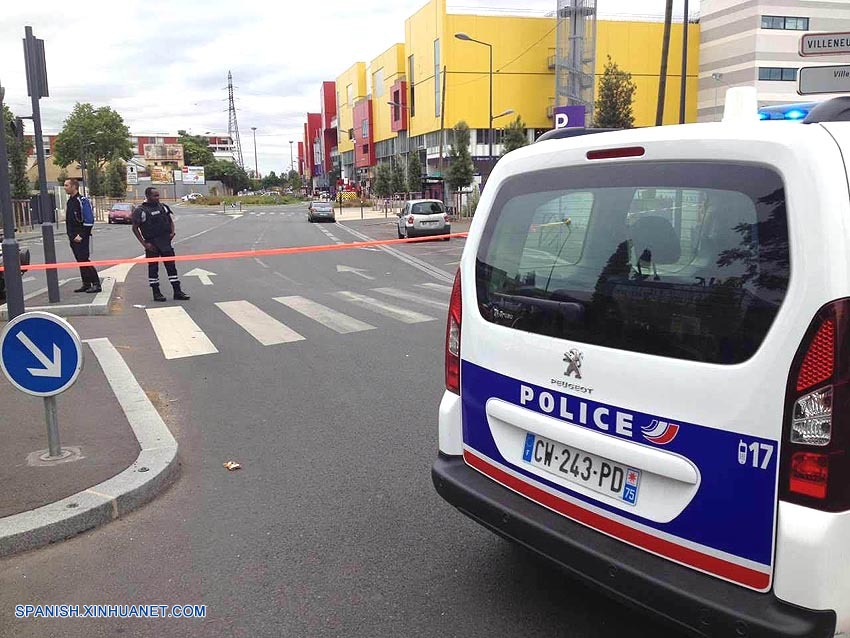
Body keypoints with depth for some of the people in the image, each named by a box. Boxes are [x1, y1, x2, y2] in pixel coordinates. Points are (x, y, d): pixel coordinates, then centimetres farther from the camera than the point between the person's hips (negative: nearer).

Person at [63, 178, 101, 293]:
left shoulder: (81, 201, -13)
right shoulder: (69, 202, 15)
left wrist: (81, 235, -19)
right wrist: (71, 235, 14)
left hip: (81, 238, -9)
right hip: (73, 238, 9)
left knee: (84, 260, -10)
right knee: (80, 261, 10)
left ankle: (96, 284, -6)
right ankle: (86, 284, 15)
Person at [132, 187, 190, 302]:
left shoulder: (163, 207, 10)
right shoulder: (141, 211, -7)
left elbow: (170, 220, 22)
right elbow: (135, 228, -6)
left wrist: (172, 232, 3)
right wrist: (144, 244, -11)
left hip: (165, 241, 5)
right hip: (152, 244, -5)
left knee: (171, 266, 5)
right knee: (153, 268, 4)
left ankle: (177, 292, 9)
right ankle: (156, 293, 12)